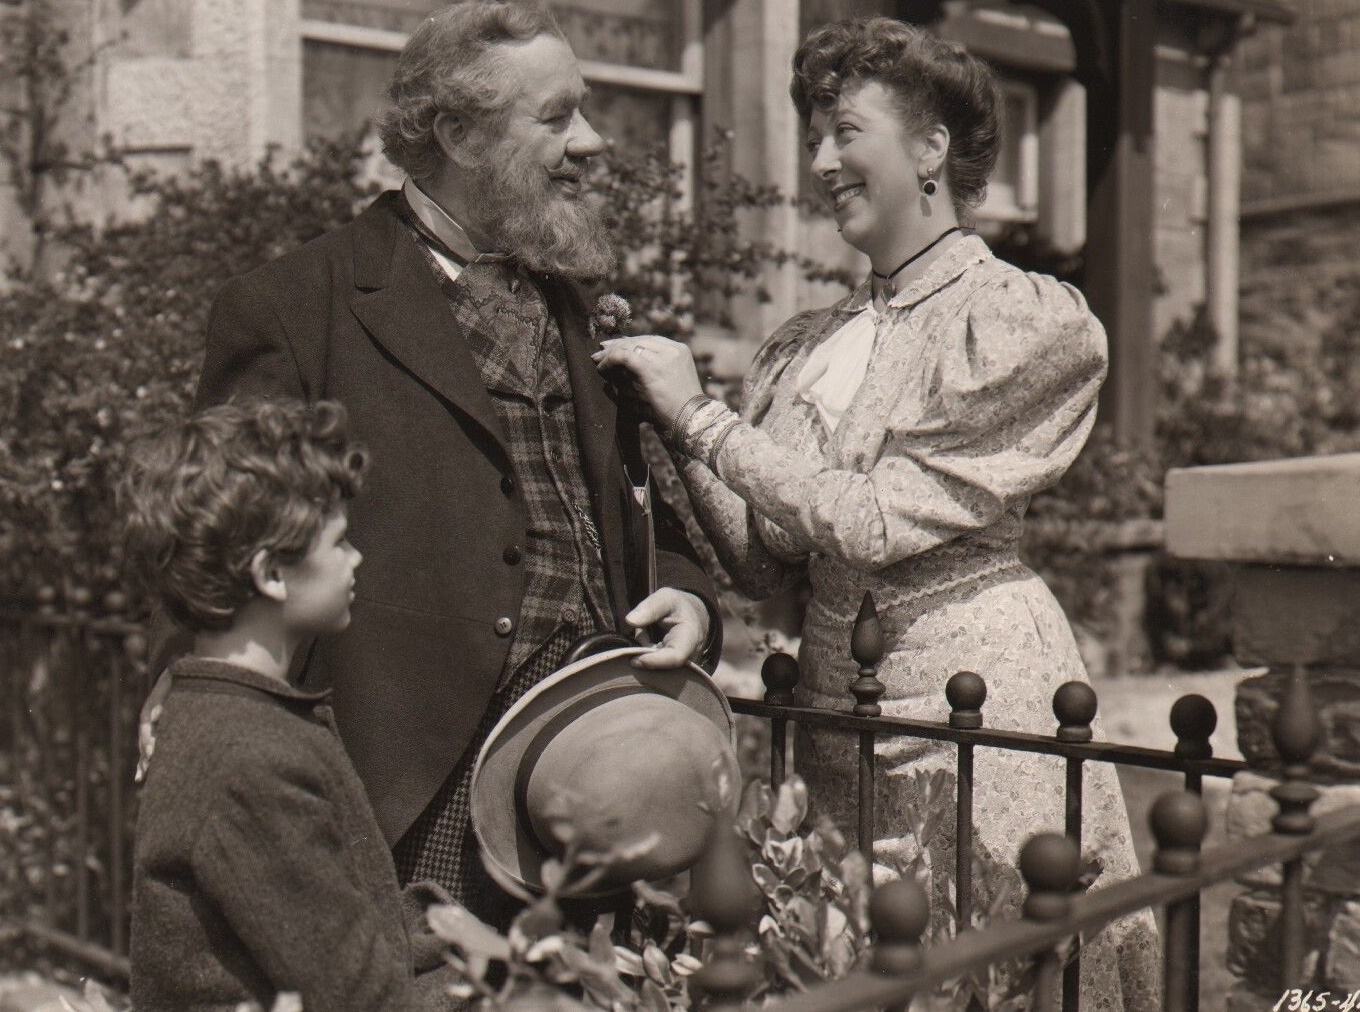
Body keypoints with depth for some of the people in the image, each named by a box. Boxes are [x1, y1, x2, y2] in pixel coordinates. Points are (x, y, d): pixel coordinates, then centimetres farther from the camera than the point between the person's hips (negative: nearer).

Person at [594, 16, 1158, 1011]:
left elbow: (874, 522, -16)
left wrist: (702, 418, -11)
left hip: (975, 684, -5)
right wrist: (665, 415, -2)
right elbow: (763, 561, 8)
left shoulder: (1029, 321, -7)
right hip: (832, 706, 6)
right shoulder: (805, 347, 11)